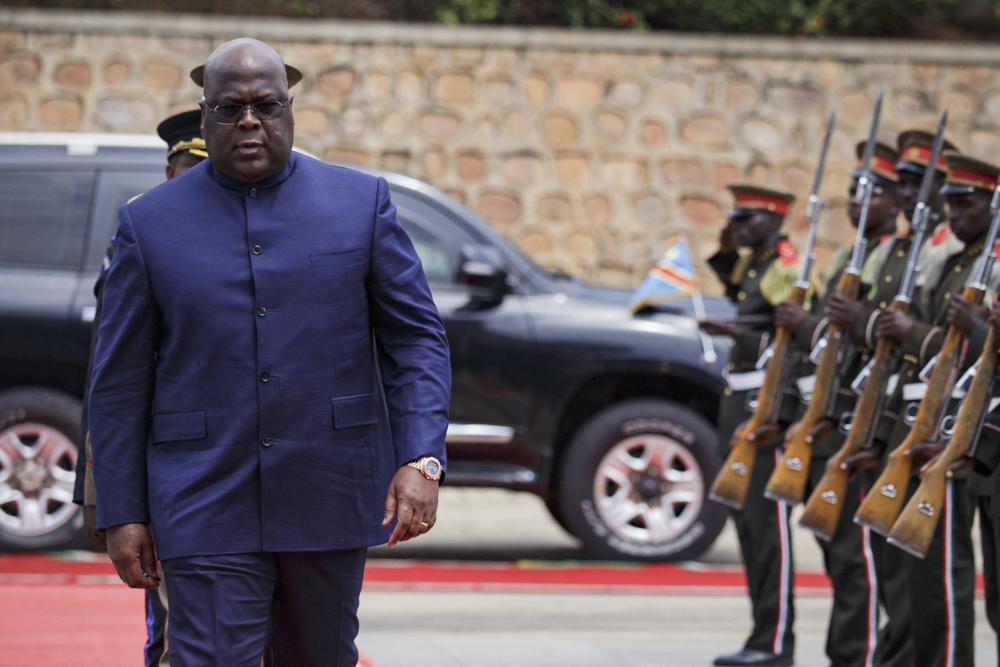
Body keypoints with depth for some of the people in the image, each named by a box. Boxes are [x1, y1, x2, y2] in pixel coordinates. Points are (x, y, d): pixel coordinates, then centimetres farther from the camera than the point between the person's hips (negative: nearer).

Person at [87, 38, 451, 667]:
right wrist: (121, 514, -1)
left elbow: (417, 338, 2)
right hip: (207, 513, -1)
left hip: (330, 498, 2)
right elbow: (120, 381, 4)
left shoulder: (362, 203, 3)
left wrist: (421, 460, -12)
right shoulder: (150, 224, 3)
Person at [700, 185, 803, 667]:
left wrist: (740, 335, -26)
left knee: (766, 518, -9)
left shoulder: (788, 268, -13)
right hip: (738, 403, 10)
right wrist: (726, 251, 21)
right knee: (746, 517, 12)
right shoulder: (754, 263, 15)